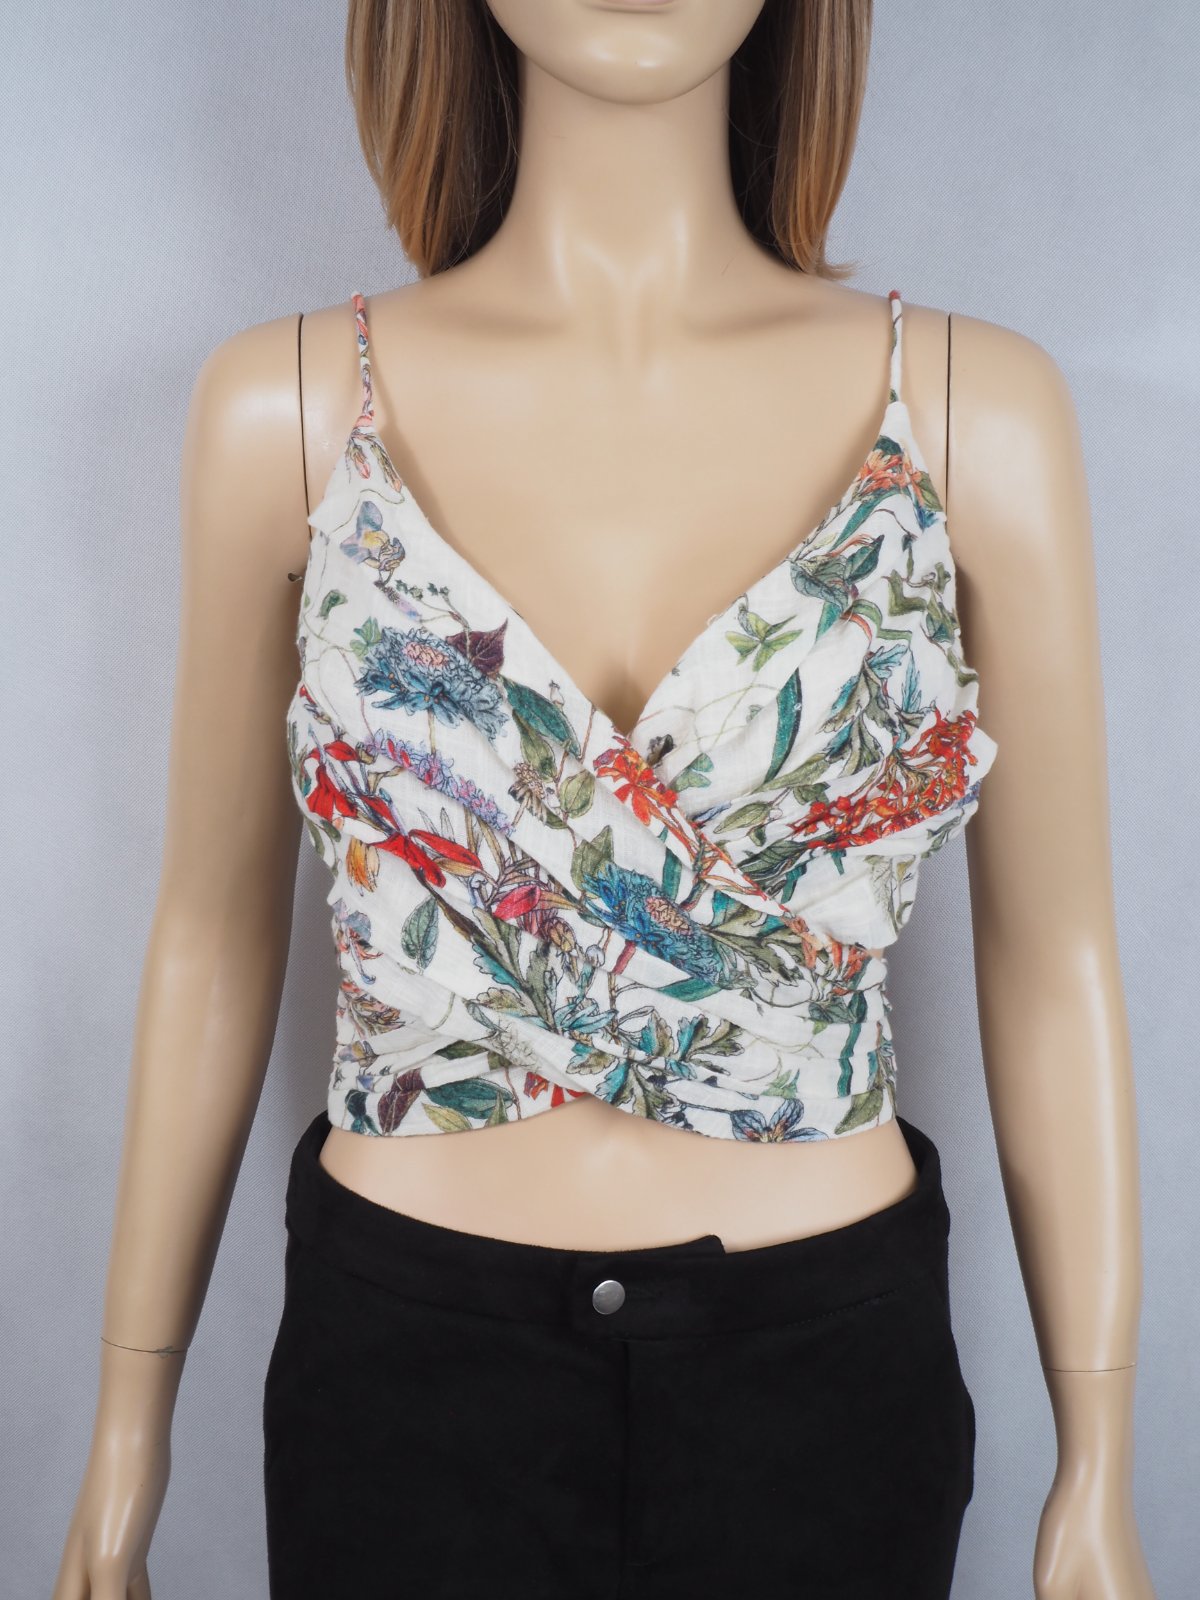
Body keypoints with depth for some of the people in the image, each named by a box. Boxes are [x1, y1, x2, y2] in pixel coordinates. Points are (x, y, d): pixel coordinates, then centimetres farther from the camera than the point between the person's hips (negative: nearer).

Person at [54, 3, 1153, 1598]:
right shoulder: (285, 407, -5)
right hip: (408, 1362, 0)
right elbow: (216, 935, 2)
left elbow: (1054, 964, -1)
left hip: (826, 1363, 1)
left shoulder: (979, 407, -6)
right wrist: (130, 1426, 8)